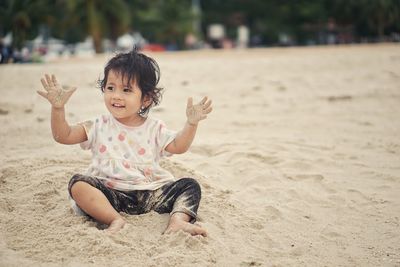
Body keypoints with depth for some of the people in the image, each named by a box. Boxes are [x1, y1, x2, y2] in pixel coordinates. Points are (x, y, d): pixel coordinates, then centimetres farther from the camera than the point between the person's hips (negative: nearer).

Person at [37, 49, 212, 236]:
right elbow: (63, 136, 1)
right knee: (78, 184, -27)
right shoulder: (99, 127, 6)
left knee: (190, 185, -15)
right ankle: (115, 220, -39)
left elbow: (179, 146, 2)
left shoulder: (154, 128, 9)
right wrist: (58, 108, -13)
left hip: (151, 194, 1)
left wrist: (191, 123, -13)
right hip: (111, 194, -1)